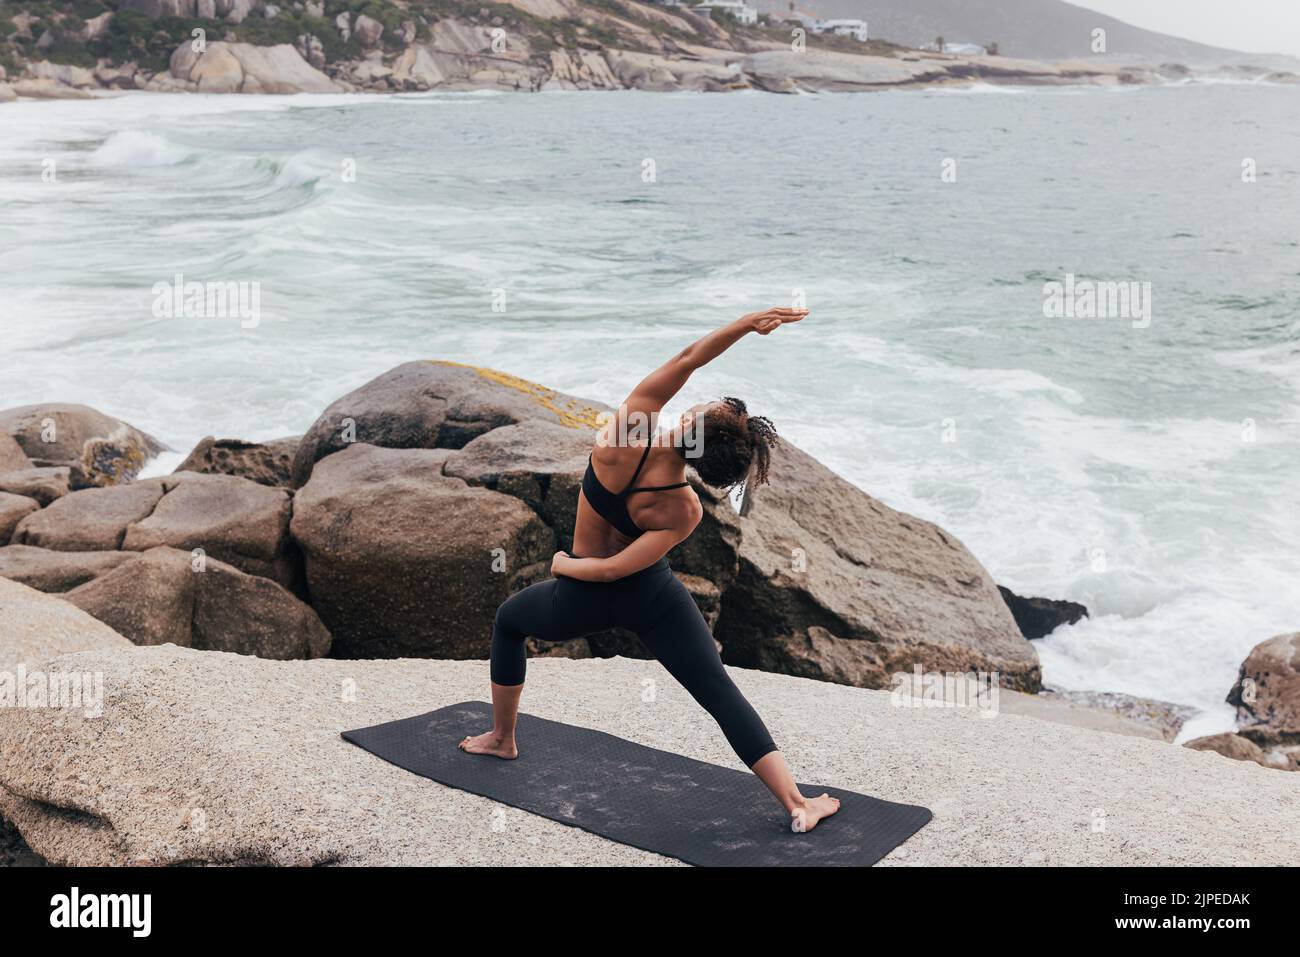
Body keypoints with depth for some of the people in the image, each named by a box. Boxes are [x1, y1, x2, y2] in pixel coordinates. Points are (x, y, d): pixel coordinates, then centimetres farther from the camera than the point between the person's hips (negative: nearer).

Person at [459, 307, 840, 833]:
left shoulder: (625, 434, -25)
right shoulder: (684, 511, -20)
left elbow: (685, 360, -25)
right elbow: (616, 567, -22)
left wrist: (718, 363, -31)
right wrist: (583, 564, -9)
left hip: (581, 601, 1)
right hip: (652, 597, -1)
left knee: (508, 619, 31)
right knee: (722, 695, -1)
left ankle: (501, 738, 41)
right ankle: (797, 803, -11)